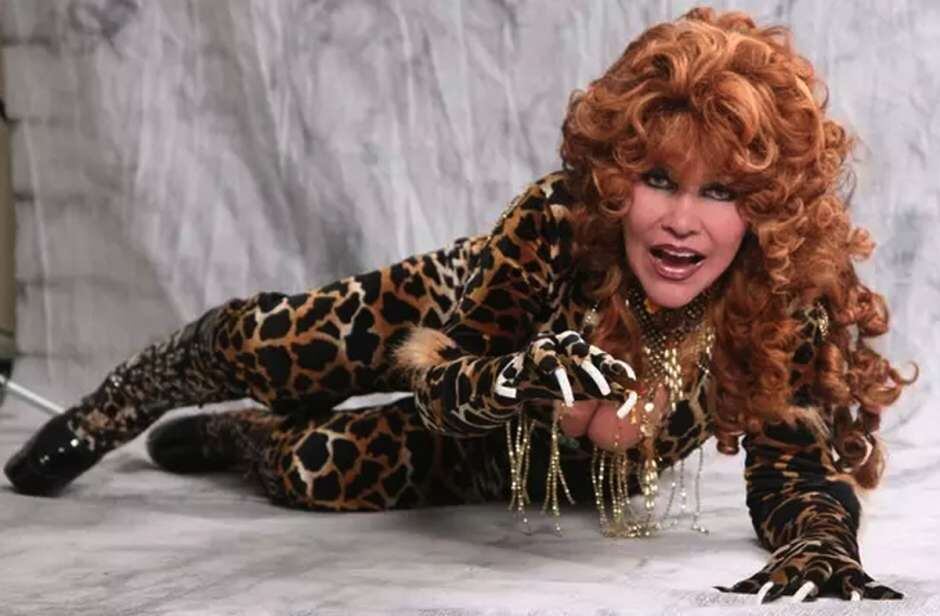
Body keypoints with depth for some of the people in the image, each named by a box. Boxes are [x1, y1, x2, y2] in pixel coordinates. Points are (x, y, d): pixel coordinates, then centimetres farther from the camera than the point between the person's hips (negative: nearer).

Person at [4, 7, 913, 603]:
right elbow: (441, 379, -30)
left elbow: (797, 462, -32)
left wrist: (817, 544, -56)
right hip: (460, 324, -1)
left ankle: (241, 440, 37)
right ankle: (106, 415, 36)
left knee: (319, 477, -3)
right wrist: (528, 380, -53)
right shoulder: (556, 224, -39)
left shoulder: (790, 302, -38)